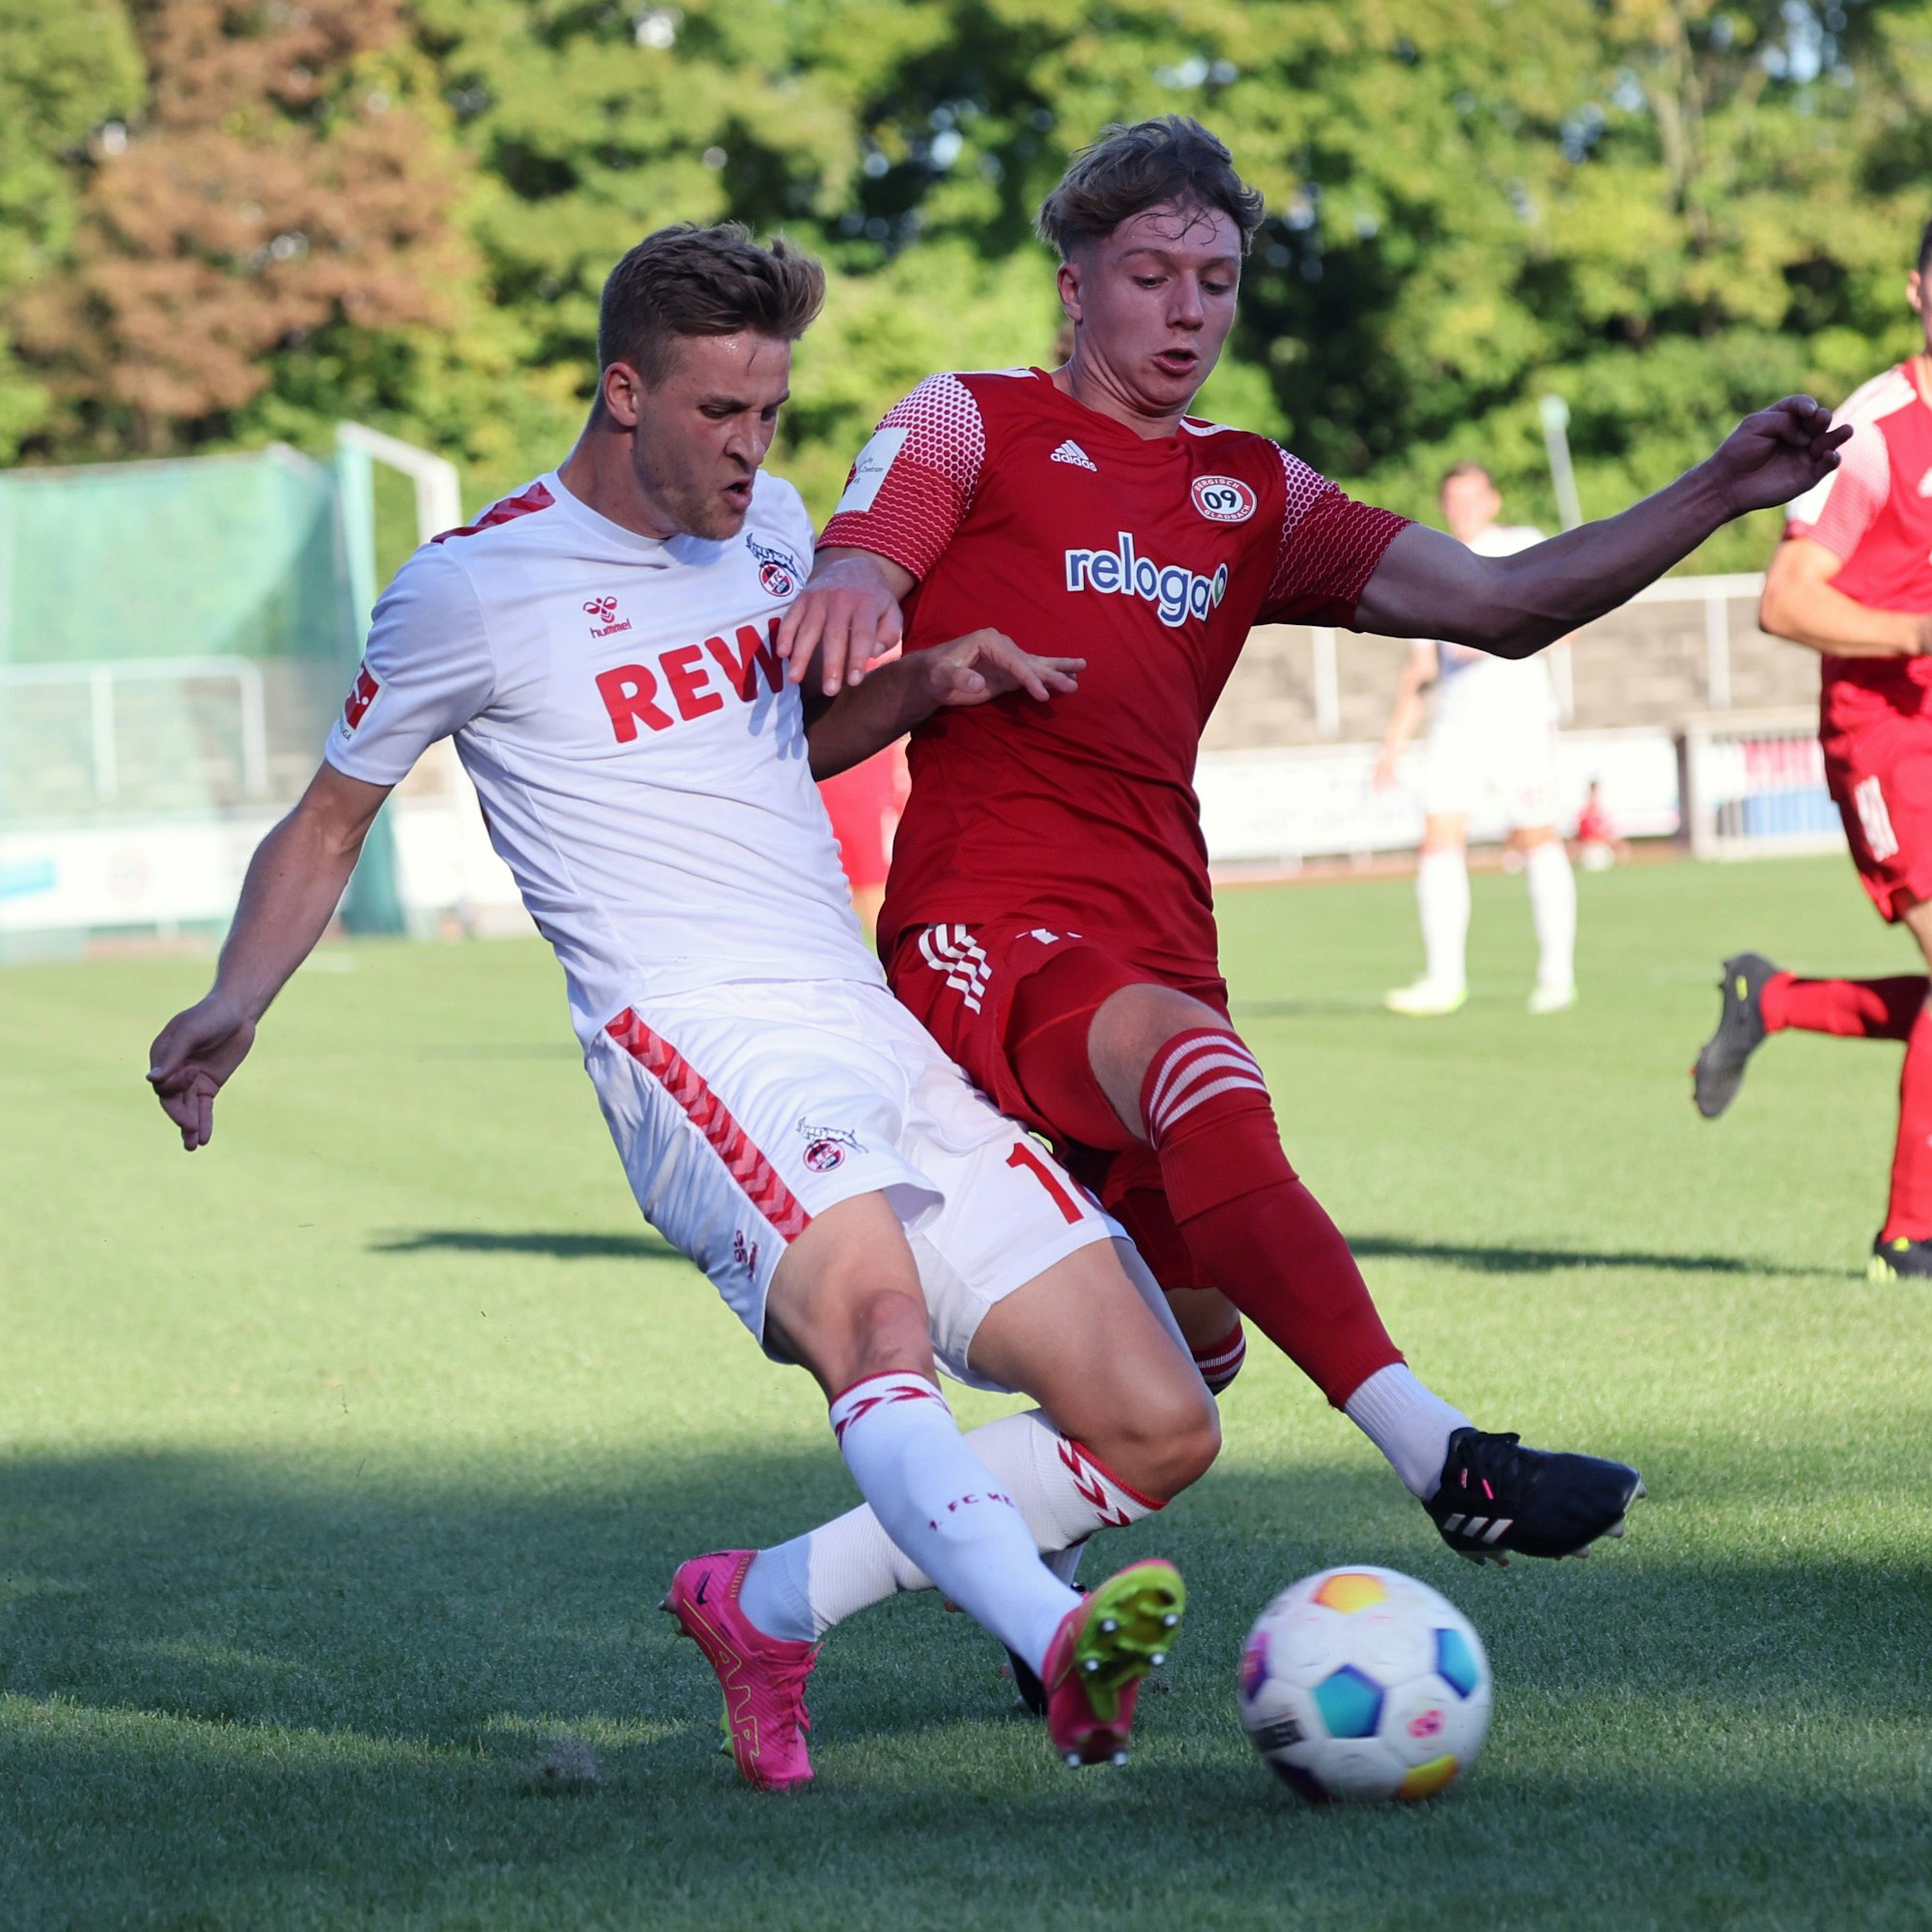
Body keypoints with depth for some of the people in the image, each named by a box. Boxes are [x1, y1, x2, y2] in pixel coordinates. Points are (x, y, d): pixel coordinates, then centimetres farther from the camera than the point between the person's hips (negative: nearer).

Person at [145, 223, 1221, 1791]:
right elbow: (327, 825, 11)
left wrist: (928, 683, 15)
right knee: (877, 1315, -38)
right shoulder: (474, 588, 0)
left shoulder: (766, 526, 17)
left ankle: (765, 1605, 8)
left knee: (1161, 1432, -2)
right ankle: (1057, 1641, -61)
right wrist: (236, 1005, -5)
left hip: (887, 1045, 7)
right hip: (701, 1037, -7)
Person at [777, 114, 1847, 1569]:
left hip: (1163, 943, 6)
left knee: (1196, 1340, 3)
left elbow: (1498, 604, 14)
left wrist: (1718, 494, 3)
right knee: (1195, 1067, -35)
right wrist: (849, 590, -31)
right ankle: (1442, 1459, -47)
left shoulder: (1252, 493, 21)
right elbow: (850, 573, -5)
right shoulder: (973, 423, 9)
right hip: (986, 923, -6)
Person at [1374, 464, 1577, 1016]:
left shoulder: (1521, 546, 6)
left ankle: (1557, 974, 3)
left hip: (1520, 711, -4)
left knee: (1536, 838, -5)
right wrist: (1395, 738, 16)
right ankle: (1445, 980, -9)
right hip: (1454, 719, 4)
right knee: (1439, 839, -8)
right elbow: (1421, 665, 22)